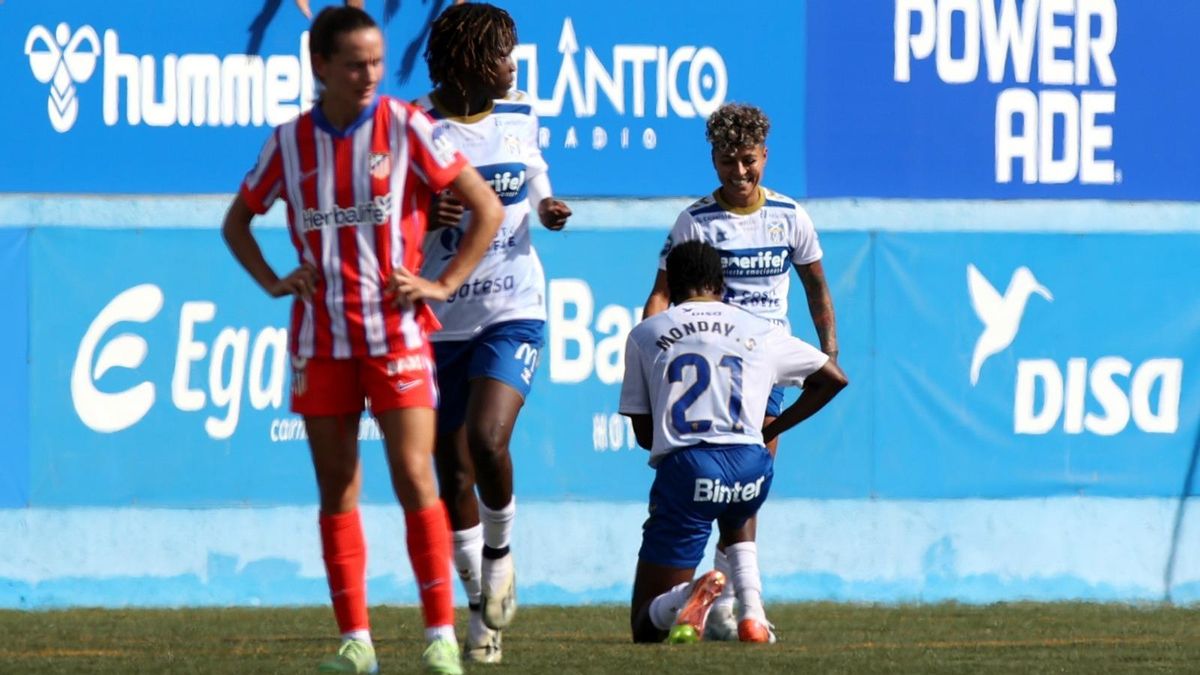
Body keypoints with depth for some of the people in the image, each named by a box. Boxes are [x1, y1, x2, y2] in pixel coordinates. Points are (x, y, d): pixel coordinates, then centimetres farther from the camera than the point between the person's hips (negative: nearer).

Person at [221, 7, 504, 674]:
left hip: (396, 333, -3)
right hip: (320, 337, 3)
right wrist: (274, 282, 5)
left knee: (414, 476, -10)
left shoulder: (406, 128, -3)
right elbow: (237, 222, 20)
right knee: (337, 489, 3)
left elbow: (488, 208, 0)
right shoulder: (290, 142, 5)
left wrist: (443, 284, -6)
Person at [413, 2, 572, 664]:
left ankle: (500, 549, 7)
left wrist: (548, 210, -1)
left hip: (512, 312, 1)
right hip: (439, 320, -1)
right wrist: (421, 217, -24)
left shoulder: (518, 116, 5)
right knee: (453, 473, 5)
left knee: (487, 439, -22)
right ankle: (482, 608, 23)